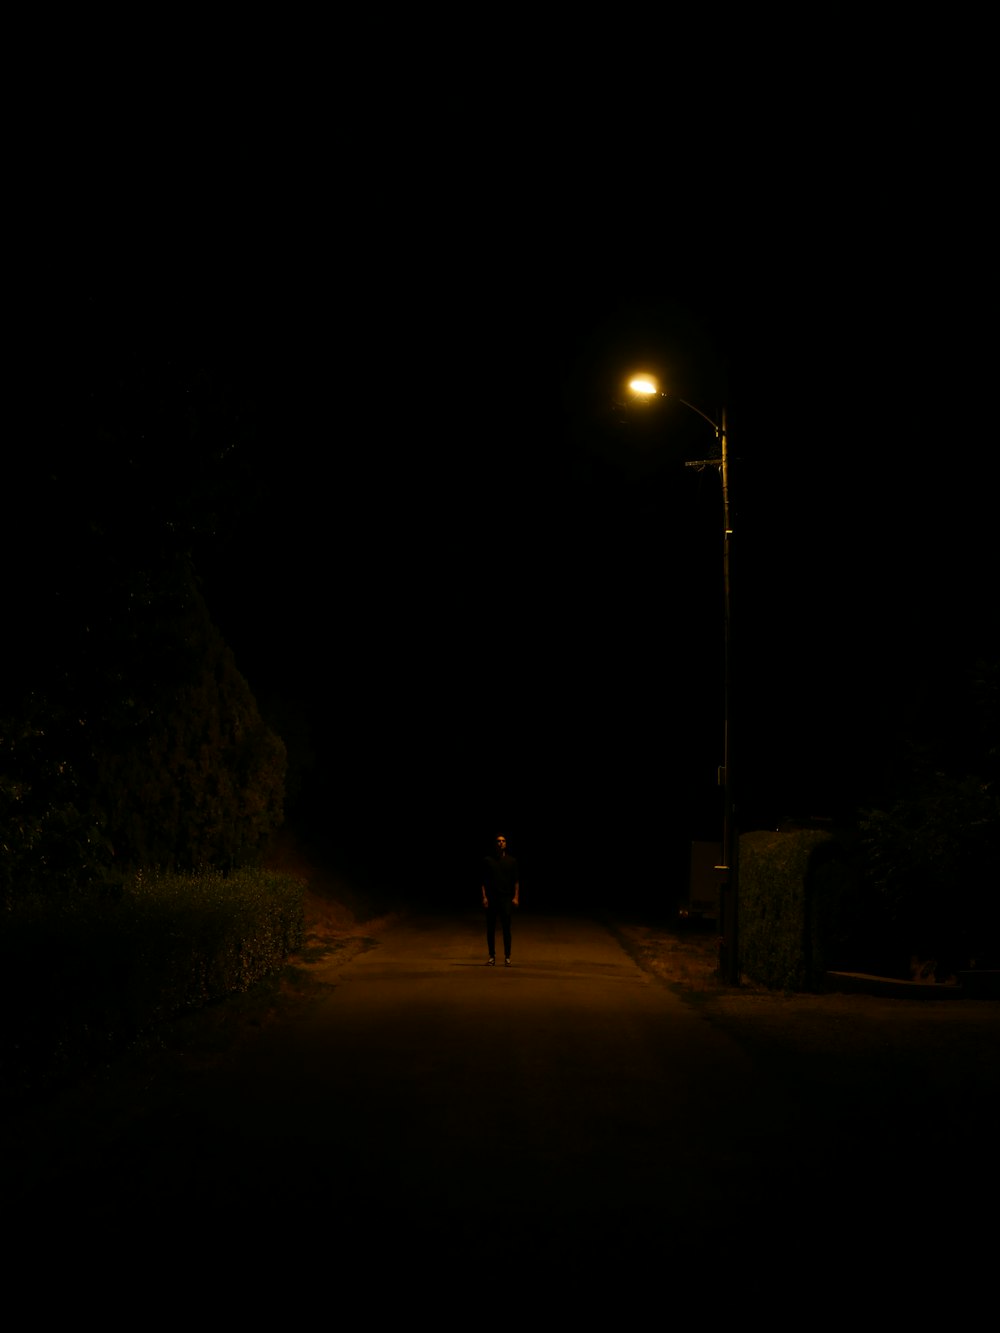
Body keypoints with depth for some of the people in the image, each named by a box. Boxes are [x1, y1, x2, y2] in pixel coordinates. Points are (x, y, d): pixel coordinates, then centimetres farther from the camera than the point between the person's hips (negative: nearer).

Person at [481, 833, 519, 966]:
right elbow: (484, 881, 6)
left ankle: (507, 957, 0)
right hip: (491, 899, 0)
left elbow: (516, 881, 8)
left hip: (506, 899, 0)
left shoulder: (511, 861, 8)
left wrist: (516, 897, -1)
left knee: (506, 929, -3)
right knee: (490, 929, 2)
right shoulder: (488, 860, 7)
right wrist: (484, 897, -3)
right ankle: (492, 956, 9)